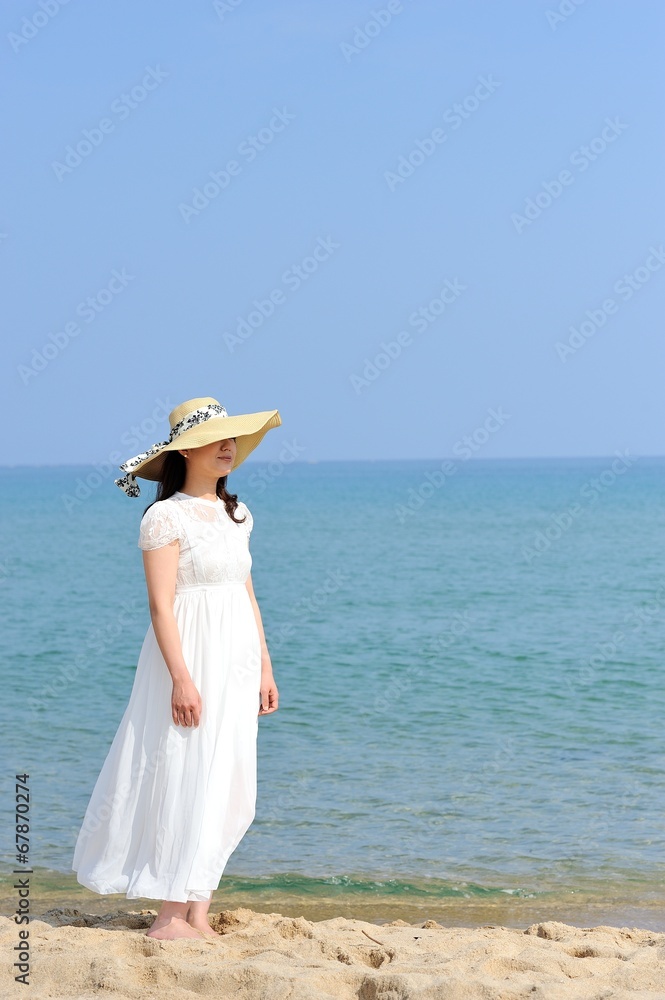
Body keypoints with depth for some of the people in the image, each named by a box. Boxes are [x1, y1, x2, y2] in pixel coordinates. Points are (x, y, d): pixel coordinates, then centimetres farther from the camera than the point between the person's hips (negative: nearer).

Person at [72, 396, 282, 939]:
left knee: (226, 785, 5)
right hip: (191, 655, -7)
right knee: (184, 778, -7)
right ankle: (170, 915, 0)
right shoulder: (167, 517, -9)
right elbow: (161, 606, -13)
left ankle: (199, 913, 11)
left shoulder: (235, 514, 13)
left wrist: (265, 667, 14)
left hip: (237, 660, 7)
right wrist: (181, 678, -19)